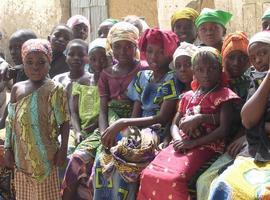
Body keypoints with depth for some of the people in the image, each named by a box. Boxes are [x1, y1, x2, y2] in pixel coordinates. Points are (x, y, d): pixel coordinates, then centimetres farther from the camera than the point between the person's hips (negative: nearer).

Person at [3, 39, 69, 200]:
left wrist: (63, 149, -10)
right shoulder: (17, 88, 4)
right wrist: (8, 149, 6)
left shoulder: (55, 90, -9)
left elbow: (64, 122, -7)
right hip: (22, 155, 4)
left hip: (45, 154, -4)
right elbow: (11, 122, 8)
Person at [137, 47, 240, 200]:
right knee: (149, 174, -18)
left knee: (173, 178, -31)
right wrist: (177, 140, -6)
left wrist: (193, 143, -14)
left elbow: (224, 129, -9)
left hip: (206, 146, -5)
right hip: (182, 144, 6)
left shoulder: (223, 94, 2)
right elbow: (175, 124, 19)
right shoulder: (188, 96, 21)